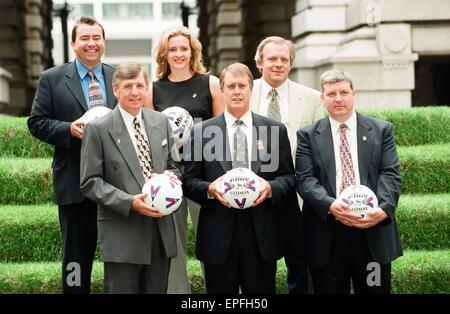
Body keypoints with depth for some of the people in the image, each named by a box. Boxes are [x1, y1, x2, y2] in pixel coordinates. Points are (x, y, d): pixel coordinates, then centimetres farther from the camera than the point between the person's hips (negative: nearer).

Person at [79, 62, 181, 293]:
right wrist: (129, 202, -18)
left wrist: (171, 176, -6)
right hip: (122, 234, -4)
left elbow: (173, 164, 18)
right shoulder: (98, 129, -5)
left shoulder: (161, 122, 9)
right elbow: (89, 182, -7)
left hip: (161, 229, 5)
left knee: (157, 290, 12)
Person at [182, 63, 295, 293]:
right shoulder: (201, 132, 4)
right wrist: (210, 188, -16)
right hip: (218, 236, -1)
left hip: (262, 234, 1)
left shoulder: (275, 130, 7)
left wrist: (270, 187, -13)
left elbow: (288, 177, 8)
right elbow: (189, 181, 4)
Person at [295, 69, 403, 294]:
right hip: (326, 236, 0)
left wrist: (384, 209, -18)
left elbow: (390, 174, 0)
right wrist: (330, 205, -20)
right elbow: (305, 179, -3)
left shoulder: (381, 130, 8)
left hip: (374, 233, 1)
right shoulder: (308, 135, 7)